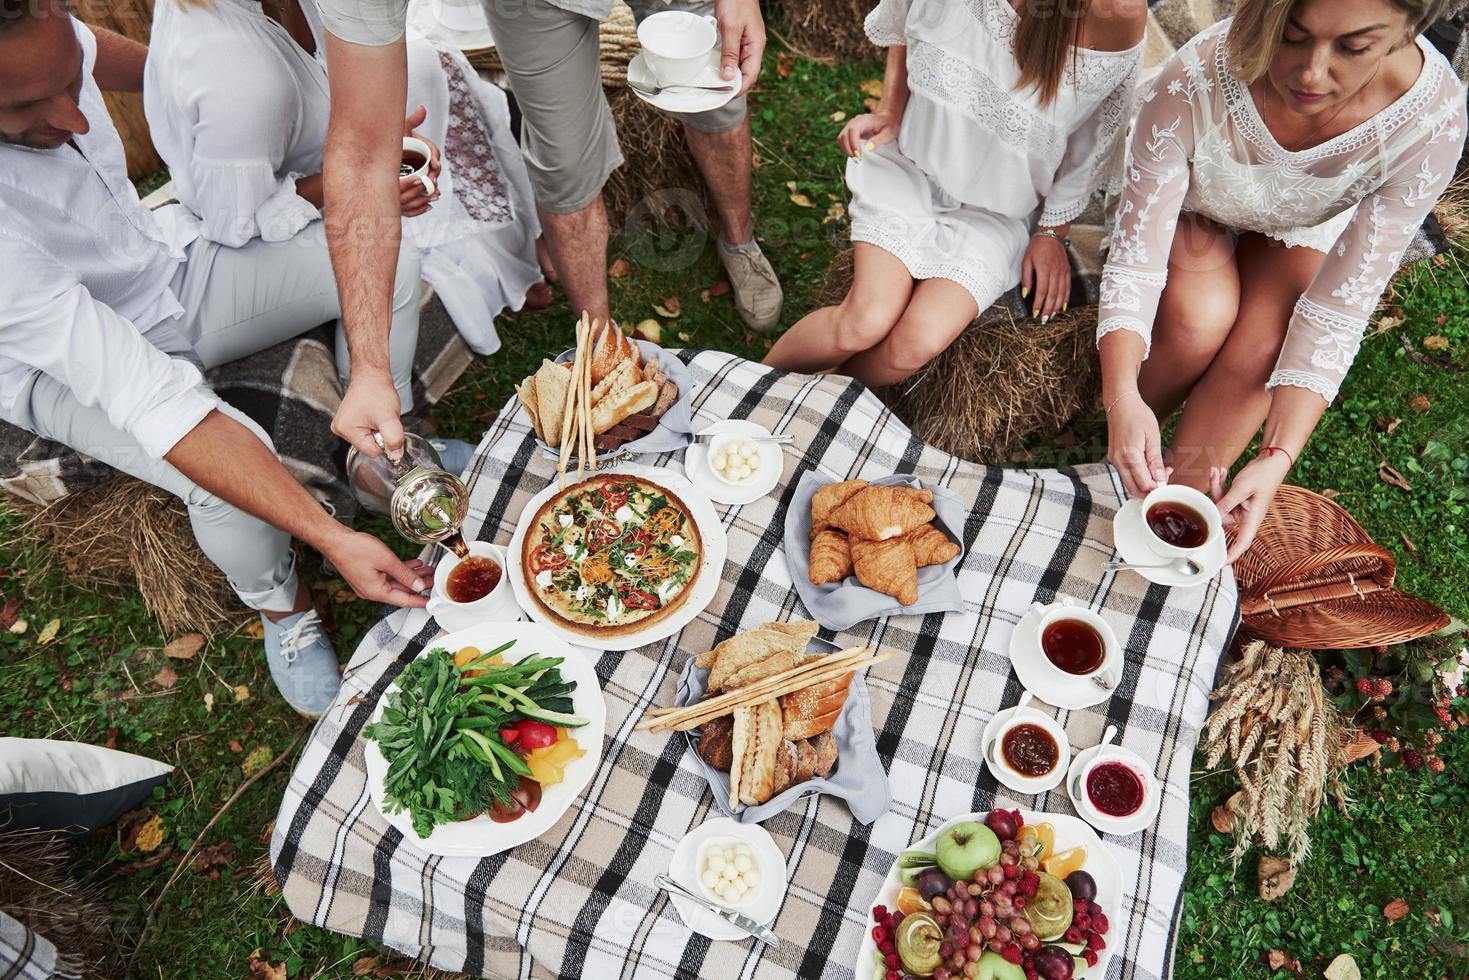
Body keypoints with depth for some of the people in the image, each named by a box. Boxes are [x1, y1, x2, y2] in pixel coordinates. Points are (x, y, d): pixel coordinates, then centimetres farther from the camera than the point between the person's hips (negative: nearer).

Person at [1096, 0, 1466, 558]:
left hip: (1303, 231, 1)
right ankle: (1122, 463, -3)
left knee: (1260, 349, -27)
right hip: (1193, 212, -1)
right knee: (1202, 318, -30)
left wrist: (1279, 458, -39)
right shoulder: (1194, 83, -38)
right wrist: (1122, 398, -47)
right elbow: (1133, 262, -32)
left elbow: (1339, 310, -29)